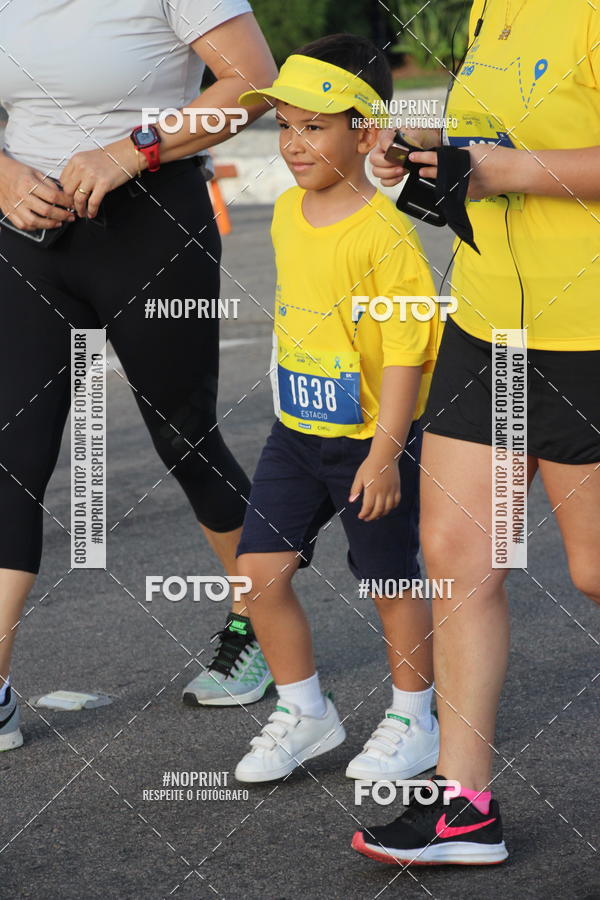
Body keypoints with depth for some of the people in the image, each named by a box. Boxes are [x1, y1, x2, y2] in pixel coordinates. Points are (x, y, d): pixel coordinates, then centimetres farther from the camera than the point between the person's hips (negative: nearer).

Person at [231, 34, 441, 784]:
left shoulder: (383, 235, -21)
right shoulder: (287, 213, 3)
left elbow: (405, 353, -20)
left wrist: (384, 453, -21)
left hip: (370, 439, -7)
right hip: (296, 433, 7)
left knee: (392, 583, 8)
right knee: (259, 569, 2)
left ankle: (412, 722, 27)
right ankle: (304, 713, 19)